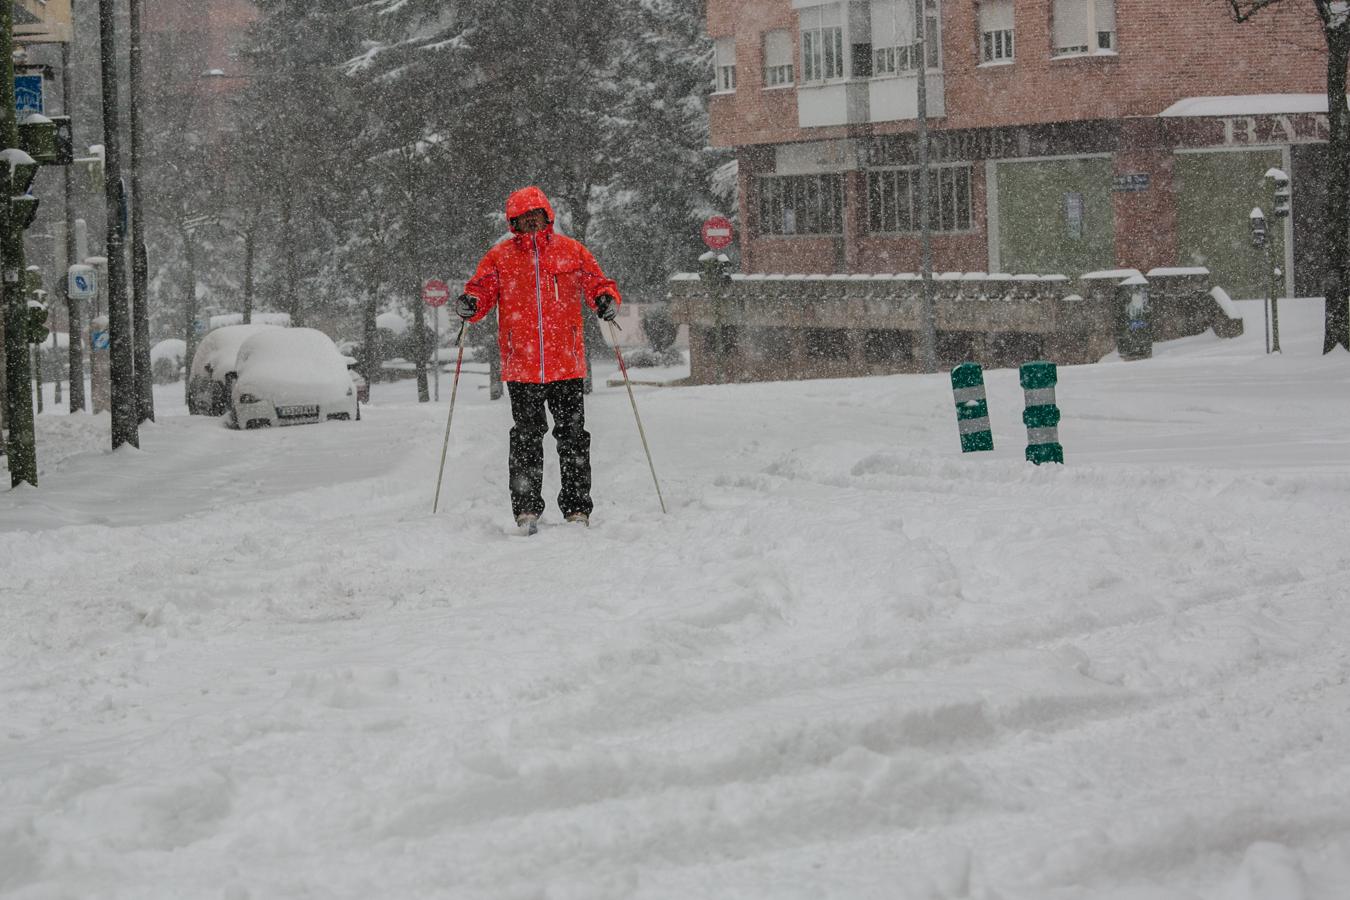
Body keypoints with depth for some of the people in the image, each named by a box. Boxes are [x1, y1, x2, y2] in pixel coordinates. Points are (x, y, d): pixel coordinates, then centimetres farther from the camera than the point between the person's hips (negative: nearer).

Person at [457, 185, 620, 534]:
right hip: (521, 365, 0)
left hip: (567, 364, 0)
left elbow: (596, 284, 12)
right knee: (526, 438, 0)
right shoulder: (500, 257, 6)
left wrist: (607, 300, -10)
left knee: (572, 436, 1)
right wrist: (469, 305, -17)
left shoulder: (572, 251, 7)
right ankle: (526, 511, 5)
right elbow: (481, 290, 6)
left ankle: (577, 509, 6)